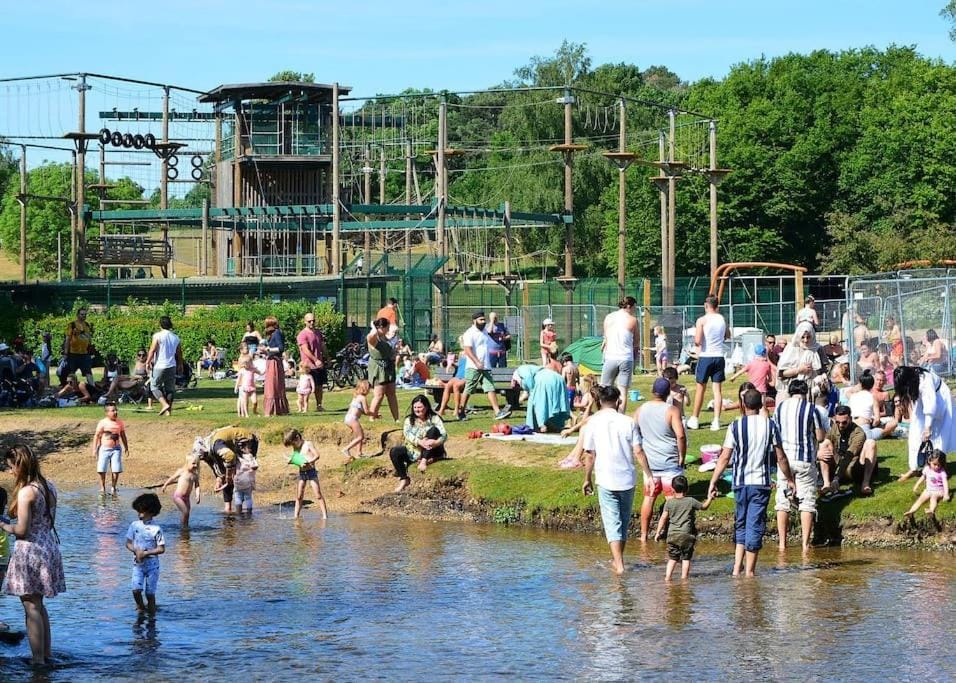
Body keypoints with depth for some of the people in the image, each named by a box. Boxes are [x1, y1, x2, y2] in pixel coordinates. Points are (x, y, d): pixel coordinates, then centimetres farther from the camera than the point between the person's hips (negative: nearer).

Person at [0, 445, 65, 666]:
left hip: (30, 550, -8)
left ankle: (38, 660, 1)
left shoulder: (26, 492, -19)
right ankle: (47, 654, 23)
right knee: (39, 605, 19)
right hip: (49, 546, 8)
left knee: (31, 607, -1)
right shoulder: (49, 487, 6)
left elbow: (22, 529, -20)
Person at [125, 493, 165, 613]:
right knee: (136, 590, -11)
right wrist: (136, 551, -13)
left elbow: (161, 549, -8)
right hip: (138, 563, 2)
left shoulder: (156, 529, -9)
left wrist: (146, 553, -16)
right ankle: (141, 609, 13)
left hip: (152, 564, -2)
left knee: (150, 593, 3)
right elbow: (128, 543, 7)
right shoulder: (134, 525, 1)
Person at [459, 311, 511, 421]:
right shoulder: (470, 333, -9)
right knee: (468, 390, 1)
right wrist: (477, 362, -26)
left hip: (485, 367, 7)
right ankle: (461, 412, 13)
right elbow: (468, 350, -18)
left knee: (490, 389, -4)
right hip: (473, 367, -7)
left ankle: (498, 412, -12)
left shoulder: (484, 332, 17)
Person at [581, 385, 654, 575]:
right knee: (624, 521, 17)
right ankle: (618, 559, 29)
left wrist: (588, 479, 9)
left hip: (605, 480, -2)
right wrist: (648, 475, 2)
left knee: (613, 523, 0)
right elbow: (638, 452, -4)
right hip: (627, 479, 2)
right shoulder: (628, 422, -3)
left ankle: (619, 564, -10)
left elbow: (589, 454, -2)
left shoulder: (593, 423, -5)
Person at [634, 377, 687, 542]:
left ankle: (644, 535, 18)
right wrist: (682, 457, -10)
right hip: (670, 462, -4)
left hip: (649, 462, 4)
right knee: (672, 499, 2)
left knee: (649, 497, 14)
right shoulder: (671, 411, -13)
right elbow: (680, 435, -21)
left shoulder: (640, 411, 2)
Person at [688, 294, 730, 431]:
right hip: (719, 356, 3)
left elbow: (697, 341, -16)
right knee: (717, 389, 5)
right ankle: (716, 421, 0)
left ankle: (694, 419, 17)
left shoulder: (702, 320, -11)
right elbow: (728, 336, 21)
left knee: (700, 388, 8)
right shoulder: (722, 319, 5)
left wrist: (695, 335, 4)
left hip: (705, 357, -3)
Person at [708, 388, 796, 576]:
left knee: (740, 524, 14)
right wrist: (789, 479, 17)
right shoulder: (770, 425, 0)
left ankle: (737, 567, 6)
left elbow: (725, 458, -5)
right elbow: (781, 457, 3)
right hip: (761, 483, -1)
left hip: (740, 483, 1)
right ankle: (749, 570, 3)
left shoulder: (735, 426, -2)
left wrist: (713, 482, 1)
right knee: (755, 526, 2)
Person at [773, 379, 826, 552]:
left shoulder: (780, 407, 4)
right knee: (807, 501, 2)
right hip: (805, 459, -3)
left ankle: (782, 542, 6)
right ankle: (805, 543, -3)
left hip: (784, 458, 3)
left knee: (783, 501, 7)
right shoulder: (810, 409, -6)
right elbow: (820, 437, -3)